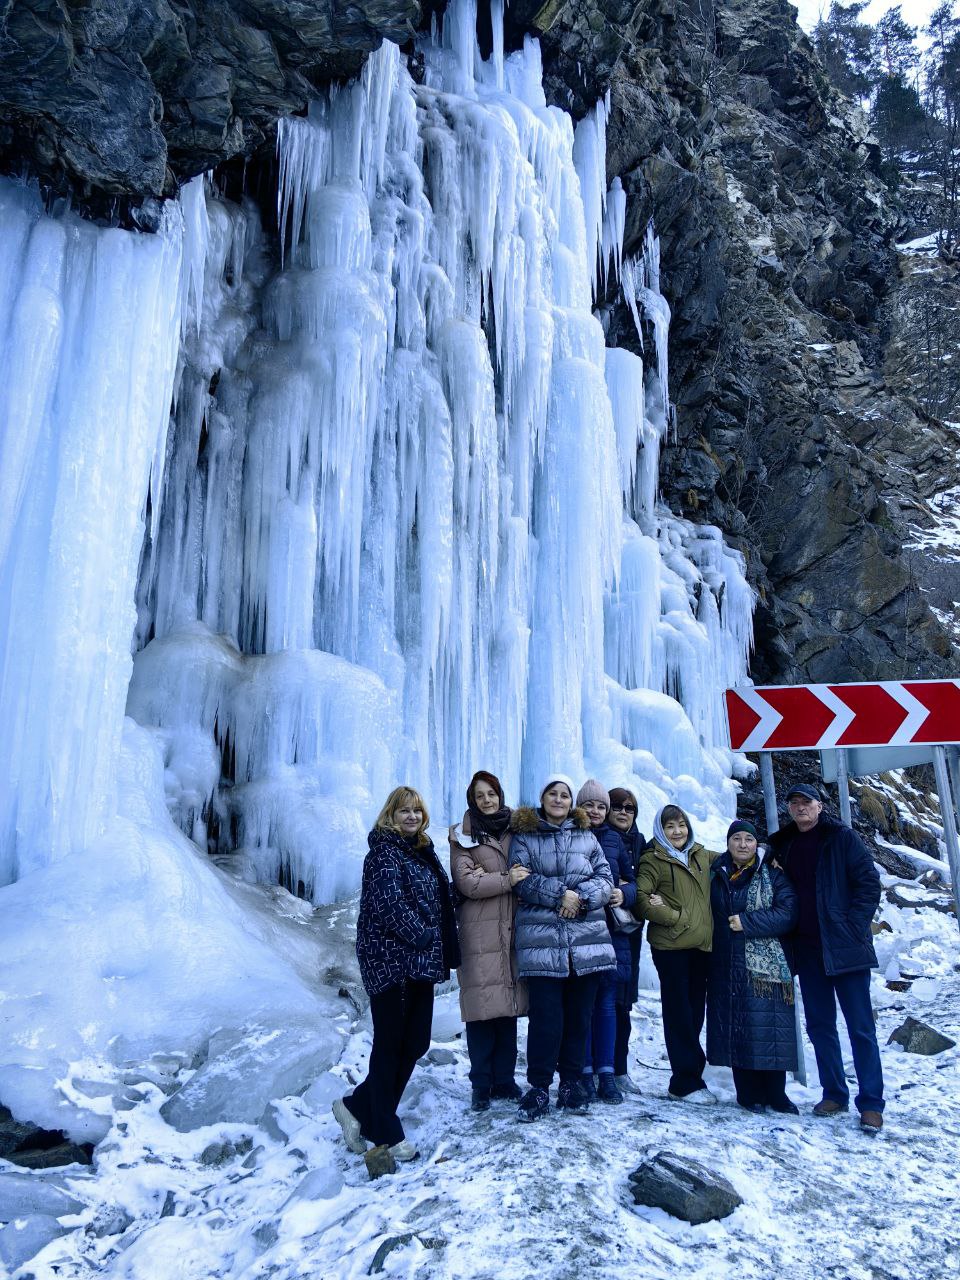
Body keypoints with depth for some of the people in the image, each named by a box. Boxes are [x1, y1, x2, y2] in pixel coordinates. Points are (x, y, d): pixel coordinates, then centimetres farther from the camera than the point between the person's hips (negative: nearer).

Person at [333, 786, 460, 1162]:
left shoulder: (422, 850, 16)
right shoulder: (384, 850, -9)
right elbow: (387, 902, -20)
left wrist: (443, 948, 11)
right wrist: (420, 934, -15)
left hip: (419, 961, 8)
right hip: (390, 959, -8)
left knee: (416, 1043, 10)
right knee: (390, 1045, 2)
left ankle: (359, 1107, 25)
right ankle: (386, 1134, 14)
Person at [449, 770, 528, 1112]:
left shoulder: (514, 831, 13)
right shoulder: (463, 836, 2)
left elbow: (527, 871, 15)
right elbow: (466, 882, -7)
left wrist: (487, 878, -3)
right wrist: (506, 880, -15)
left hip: (511, 929, 4)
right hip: (479, 932, -4)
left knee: (508, 1006, 7)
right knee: (481, 1008, -3)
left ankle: (504, 1079, 19)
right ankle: (481, 1084, 9)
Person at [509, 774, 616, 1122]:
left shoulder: (586, 837, 13)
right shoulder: (524, 836, 5)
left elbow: (605, 879, 7)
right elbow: (523, 879, -5)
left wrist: (581, 898, -11)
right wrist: (561, 894, -14)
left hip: (587, 938, 3)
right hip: (541, 938, -3)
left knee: (579, 1014, 8)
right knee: (545, 1015, -4)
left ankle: (571, 1083, 22)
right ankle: (538, 1087, 9)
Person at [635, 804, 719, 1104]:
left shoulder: (701, 856, 15)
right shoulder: (653, 859, -2)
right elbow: (640, 898, -13)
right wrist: (675, 917, -13)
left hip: (701, 944, 6)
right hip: (670, 945, -6)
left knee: (695, 1013, 10)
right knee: (679, 1013, -2)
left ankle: (686, 1079, 20)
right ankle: (687, 1082, 5)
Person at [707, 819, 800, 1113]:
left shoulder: (773, 876, 2)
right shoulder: (717, 876, 10)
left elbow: (786, 914, -8)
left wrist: (747, 923, -15)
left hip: (765, 967, -2)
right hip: (727, 967, 2)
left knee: (768, 1027, -4)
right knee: (736, 1028, 3)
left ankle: (775, 1093, 9)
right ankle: (749, 1092, 14)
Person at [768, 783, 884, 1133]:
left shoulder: (842, 838, -3)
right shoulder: (781, 845, 9)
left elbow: (869, 883, -6)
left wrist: (854, 928, -11)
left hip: (844, 946, -4)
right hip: (807, 948, 5)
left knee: (860, 1025, 0)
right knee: (819, 1024, 11)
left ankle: (871, 1103, 8)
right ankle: (834, 1093, 23)